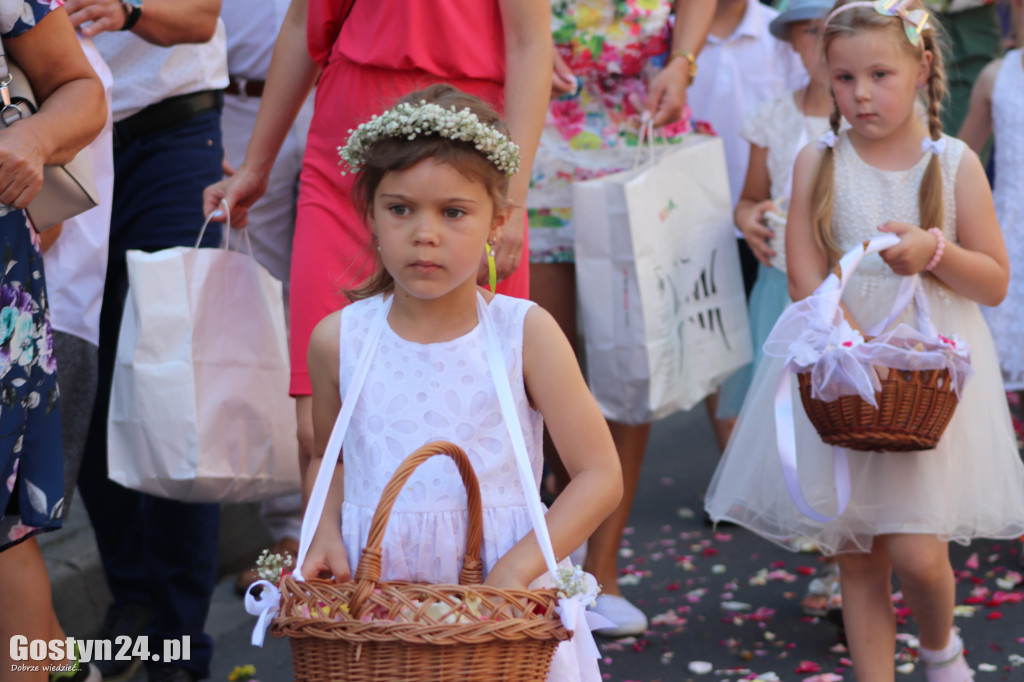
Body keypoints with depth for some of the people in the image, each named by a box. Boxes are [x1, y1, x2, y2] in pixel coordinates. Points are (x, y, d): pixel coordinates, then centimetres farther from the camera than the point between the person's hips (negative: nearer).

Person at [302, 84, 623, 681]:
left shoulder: (525, 332, -5)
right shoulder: (337, 340, 1)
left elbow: (600, 476, -5)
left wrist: (516, 570, -15)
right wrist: (326, 533, -1)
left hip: (500, 593, -1)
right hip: (373, 591, 2)